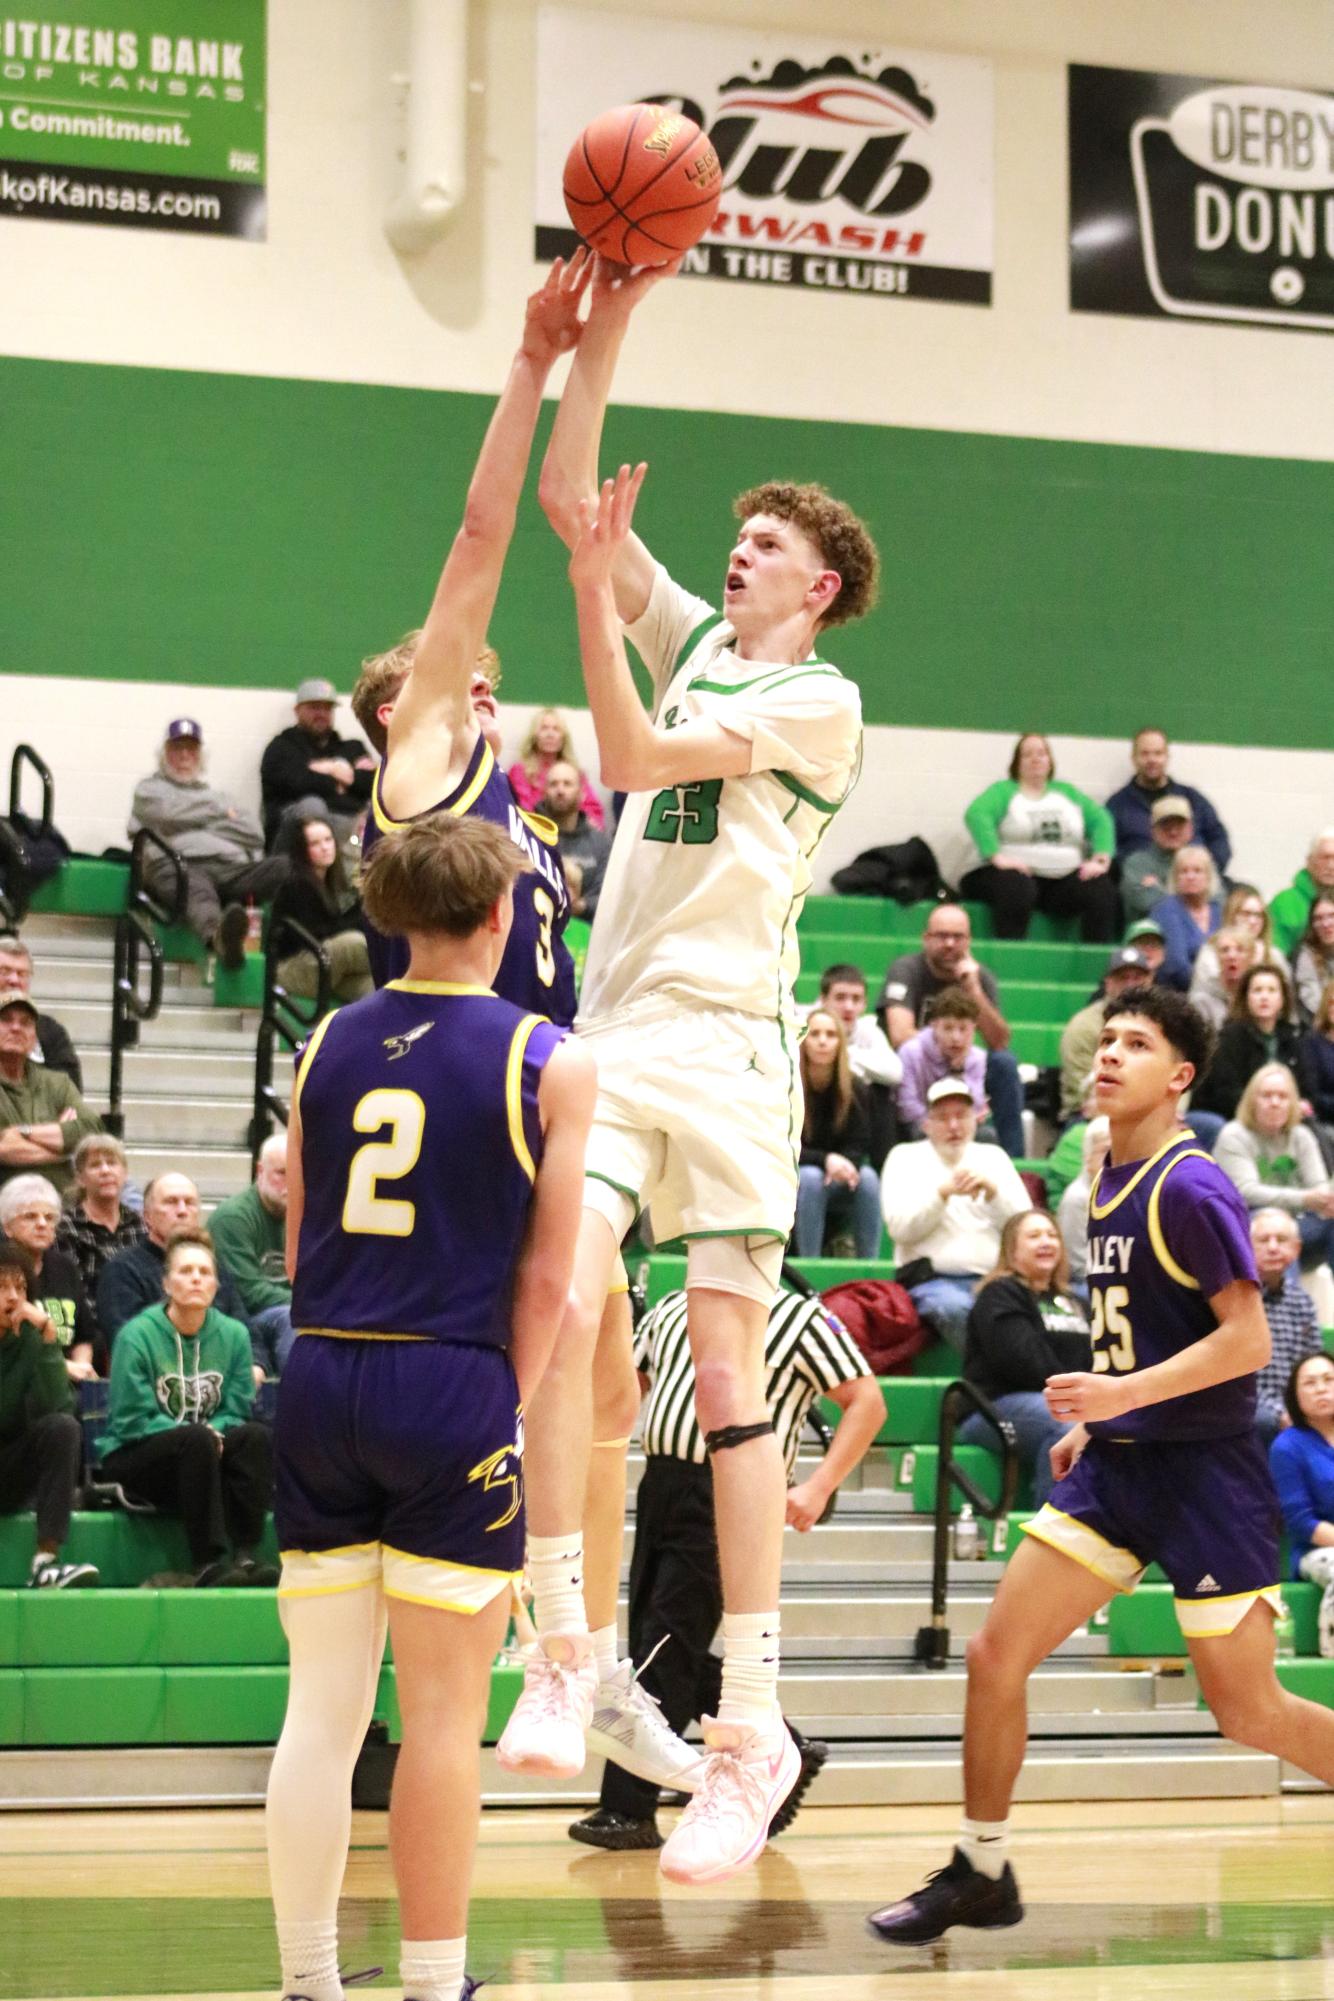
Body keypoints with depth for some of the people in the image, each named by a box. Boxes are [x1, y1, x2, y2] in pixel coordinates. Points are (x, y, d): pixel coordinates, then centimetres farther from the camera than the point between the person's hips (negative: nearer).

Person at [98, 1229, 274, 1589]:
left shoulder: (233, 1334, 2)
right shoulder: (137, 1335, -10)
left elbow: (236, 1410, 3)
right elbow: (133, 1419, -12)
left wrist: (214, 1433, -20)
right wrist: (196, 1433, -22)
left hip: (207, 1454, 4)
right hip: (132, 1459, -4)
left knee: (257, 1436, -24)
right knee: (196, 1439, -34)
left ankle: (244, 1555, -31)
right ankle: (207, 1565, -38)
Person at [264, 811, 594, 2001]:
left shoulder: (328, 1044, 8)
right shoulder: (548, 1062, -3)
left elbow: (296, 1245, 12)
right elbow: (546, 1274, -4)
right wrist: (512, 1404, 5)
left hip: (323, 1381, 5)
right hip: (452, 1386, -4)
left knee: (321, 1708, 10)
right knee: (443, 1714, 3)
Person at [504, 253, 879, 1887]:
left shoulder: (821, 698, 1)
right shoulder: (694, 638, 19)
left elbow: (636, 759, -10)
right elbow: (567, 497, 14)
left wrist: (592, 597, -15)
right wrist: (606, 331, 7)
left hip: (727, 1036, -5)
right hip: (616, 1025, 5)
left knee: (727, 1368, -7)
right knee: (559, 1302, -17)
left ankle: (751, 1727, -4)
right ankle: (564, 1644, -9)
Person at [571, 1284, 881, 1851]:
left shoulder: (799, 1317, -1)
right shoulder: (672, 1309, 17)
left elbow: (866, 1402, -3)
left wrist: (818, 1488, -14)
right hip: (660, 1484, 7)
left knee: (667, 1647, -10)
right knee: (663, 1650, 9)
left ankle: (629, 1810, -5)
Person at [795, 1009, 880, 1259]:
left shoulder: (855, 1091, -3)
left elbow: (859, 1147, -4)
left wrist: (842, 1165, -28)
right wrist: (826, 1160, -31)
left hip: (836, 1189, 3)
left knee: (867, 1177, -27)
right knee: (811, 1178, -35)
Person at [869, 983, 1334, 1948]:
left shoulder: (1191, 1188, -15)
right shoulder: (1109, 1181, 10)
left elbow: (1247, 1337, -20)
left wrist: (1123, 1393, -26)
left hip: (1204, 1471, -8)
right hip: (1118, 1465, 8)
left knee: (1250, 1712, -2)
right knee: (996, 1654, 1)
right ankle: (982, 1872, 13)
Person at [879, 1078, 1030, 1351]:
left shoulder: (993, 1157, 22)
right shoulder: (905, 1157, 15)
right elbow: (900, 1229, 0)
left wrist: (993, 1191, -6)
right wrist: (944, 1192, -11)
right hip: (933, 1280, -2)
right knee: (956, 1308, -38)